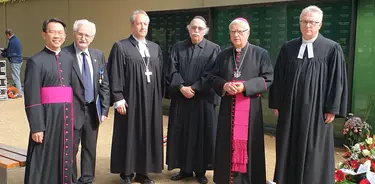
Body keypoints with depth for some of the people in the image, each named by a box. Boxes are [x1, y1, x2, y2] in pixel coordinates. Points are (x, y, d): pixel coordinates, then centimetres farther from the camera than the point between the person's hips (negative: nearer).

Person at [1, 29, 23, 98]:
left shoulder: (11, 42, -19)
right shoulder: (16, 39, 10)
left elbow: (9, 54, -15)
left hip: (14, 62, -10)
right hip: (19, 60, 10)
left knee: (16, 77, -3)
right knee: (17, 77, 17)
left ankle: (19, 93, 0)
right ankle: (19, 91, 25)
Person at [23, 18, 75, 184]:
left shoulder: (69, 59, 11)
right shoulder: (36, 61, -6)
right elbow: (31, 98, -10)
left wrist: (73, 116, 9)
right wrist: (36, 127, -14)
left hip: (67, 116, 5)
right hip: (47, 116, -5)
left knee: (64, 158, 13)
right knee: (43, 160, 4)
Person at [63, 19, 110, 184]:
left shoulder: (98, 55, 5)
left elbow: (104, 84, 7)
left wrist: (104, 109, 2)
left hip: (92, 110, 5)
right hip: (73, 110, -4)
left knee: (90, 149, 15)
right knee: (70, 150, 8)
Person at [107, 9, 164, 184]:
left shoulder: (155, 48, 12)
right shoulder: (121, 46, -2)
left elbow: (160, 74, 13)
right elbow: (115, 75, -7)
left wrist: (159, 96, 8)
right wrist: (118, 98, -13)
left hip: (151, 100, 5)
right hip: (130, 100, -4)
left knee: (148, 135, 8)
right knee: (129, 135, 3)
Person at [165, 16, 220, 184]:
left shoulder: (213, 49, 0)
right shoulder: (178, 48, 7)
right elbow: (172, 71, 0)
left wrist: (193, 88, -15)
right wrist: (181, 87, -15)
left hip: (203, 99, -2)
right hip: (180, 99, 3)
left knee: (202, 134, 3)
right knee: (181, 134, 7)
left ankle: (200, 170, 17)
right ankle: (185, 169, 21)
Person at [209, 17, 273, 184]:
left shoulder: (260, 54, -1)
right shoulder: (222, 55, 9)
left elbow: (268, 79, -6)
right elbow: (213, 78, 9)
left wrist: (245, 86, -18)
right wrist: (224, 85, -13)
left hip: (251, 107, -3)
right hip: (228, 107, 3)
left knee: (248, 144, 3)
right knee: (228, 144, 7)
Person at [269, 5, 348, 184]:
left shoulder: (332, 49, -4)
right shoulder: (287, 48, 4)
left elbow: (337, 81, -5)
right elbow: (278, 78, 6)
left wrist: (332, 109, -8)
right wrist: (276, 104, 4)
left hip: (316, 110, -3)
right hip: (289, 108, 3)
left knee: (314, 153, 6)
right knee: (289, 150, 12)